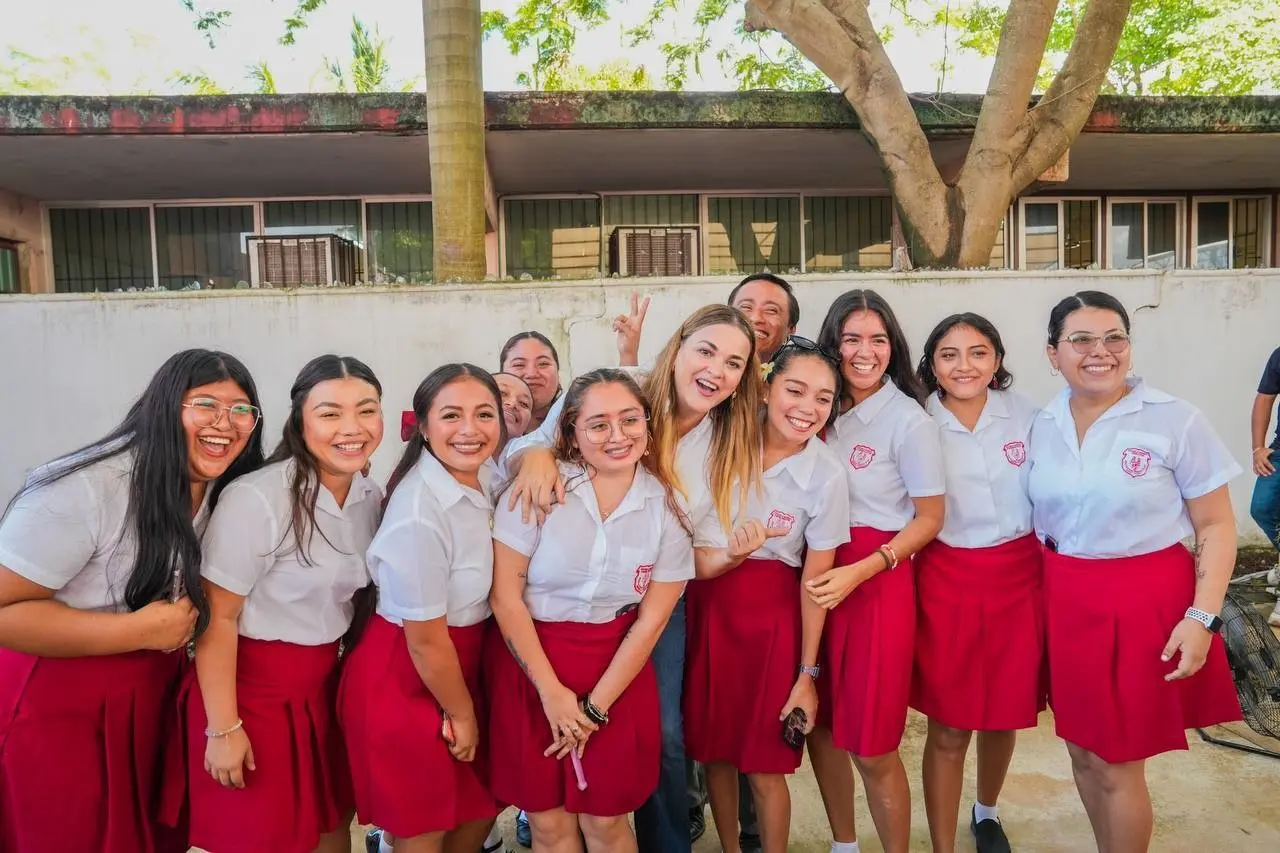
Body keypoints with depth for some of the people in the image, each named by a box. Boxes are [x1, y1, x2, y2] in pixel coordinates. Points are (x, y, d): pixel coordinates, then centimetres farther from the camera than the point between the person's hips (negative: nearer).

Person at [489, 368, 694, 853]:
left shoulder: (667, 505, -4)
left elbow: (652, 619, -2)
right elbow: (504, 593, -9)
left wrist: (594, 707, -5)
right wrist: (551, 691, -10)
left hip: (617, 671, 1)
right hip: (530, 662, -1)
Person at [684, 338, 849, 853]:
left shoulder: (826, 477, -12)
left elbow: (815, 581, -6)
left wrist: (807, 675, -3)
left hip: (771, 614, -2)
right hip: (705, 605, 3)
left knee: (764, 764, 6)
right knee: (713, 748, 15)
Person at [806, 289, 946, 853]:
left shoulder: (908, 419, -9)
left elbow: (929, 518, -6)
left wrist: (859, 572, -18)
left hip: (878, 580, -5)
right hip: (819, 578, 5)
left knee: (872, 744, 2)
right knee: (819, 725, 13)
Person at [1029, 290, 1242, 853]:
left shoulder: (1175, 420, -10)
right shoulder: (1043, 426, 3)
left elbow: (1216, 526, -7)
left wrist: (1202, 617, -14)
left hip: (1143, 602, -4)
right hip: (1065, 604, 4)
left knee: (1117, 763, 5)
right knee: (1083, 749, 16)